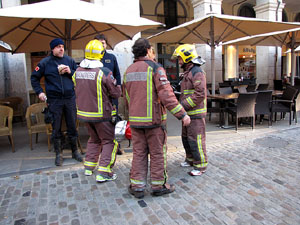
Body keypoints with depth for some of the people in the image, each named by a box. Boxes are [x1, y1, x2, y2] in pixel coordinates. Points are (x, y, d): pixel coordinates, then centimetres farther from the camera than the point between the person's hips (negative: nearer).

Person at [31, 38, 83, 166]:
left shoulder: (70, 61, 7)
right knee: (56, 128, 6)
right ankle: (58, 154, 20)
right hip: (54, 100, -1)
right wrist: (39, 92, -1)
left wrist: (70, 72, -9)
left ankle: (75, 151, 24)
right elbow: (34, 78, 9)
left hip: (70, 98, 2)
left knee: (72, 126, 9)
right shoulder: (45, 62, 2)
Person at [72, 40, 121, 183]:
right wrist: (117, 87, 8)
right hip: (101, 114, -6)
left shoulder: (77, 71, 0)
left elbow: (76, 90, 13)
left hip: (84, 112, 6)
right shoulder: (104, 72, -19)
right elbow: (116, 93, -12)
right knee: (108, 141, 8)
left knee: (94, 139, 24)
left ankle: (89, 167, 31)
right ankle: (103, 173, 5)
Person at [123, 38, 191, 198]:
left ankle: (137, 186, 18)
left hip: (135, 120, 6)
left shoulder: (128, 71, 11)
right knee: (157, 153, 7)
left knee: (138, 153, 12)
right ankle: (158, 185, 18)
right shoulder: (155, 68, -10)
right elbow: (166, 94, -18)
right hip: (153, 119, -5)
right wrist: (182, 114, -14)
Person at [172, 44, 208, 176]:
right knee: (186, 138, 18)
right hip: (188, 113, 10)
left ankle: (201, 166, 8)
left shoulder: (197, 72, -14)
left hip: (196, 114, -10)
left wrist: (183, 106, -22)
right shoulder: (187, 72, 18)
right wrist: (182, 105, 12)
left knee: (195, 140, -4)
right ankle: (191, 159, 34)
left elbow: (200, 94, -23)